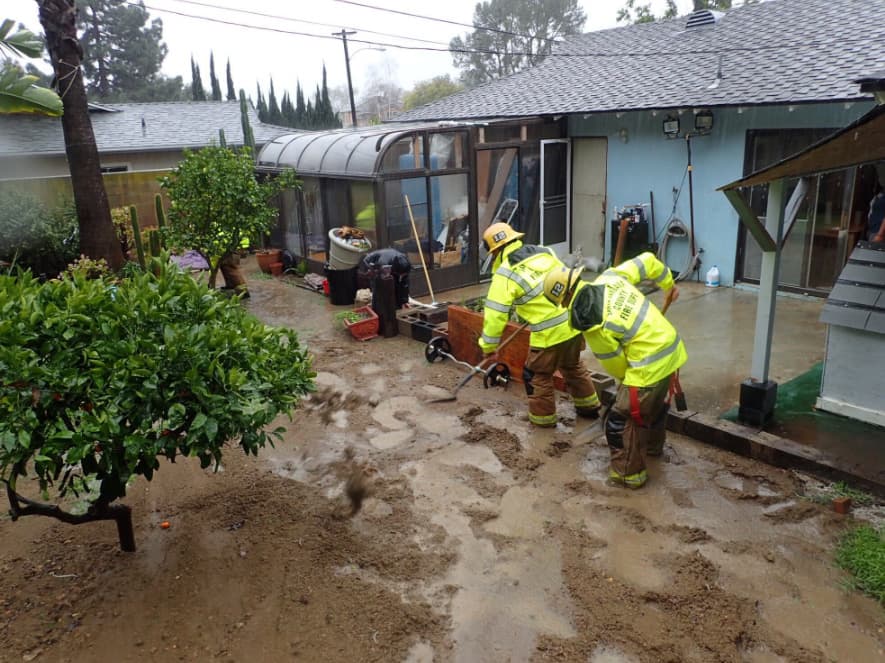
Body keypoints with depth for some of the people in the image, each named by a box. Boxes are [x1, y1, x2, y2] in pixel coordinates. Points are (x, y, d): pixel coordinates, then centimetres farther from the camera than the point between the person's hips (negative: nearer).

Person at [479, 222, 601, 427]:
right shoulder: (544, 251, 6)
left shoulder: (505, 274, -12)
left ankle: (543, 416, 29)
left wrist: (488, 345, 0)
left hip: (550, 331, -7)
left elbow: (495, 314, -12)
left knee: (538, 375, 16)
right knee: (572, 365, 29)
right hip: (574, 320, 7)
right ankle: (588, 406, 42)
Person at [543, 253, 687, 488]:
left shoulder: (591, 324, -21)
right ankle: (653, 444, 57)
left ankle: (629, 473, 21)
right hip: (671, 348, 9)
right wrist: (669, 284, 26)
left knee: (622, 419, 6)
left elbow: (612, 360, -9)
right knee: (656, 402, 33)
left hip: (649, 366, -9)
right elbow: (648, 260, 8)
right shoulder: (610, 277, -3)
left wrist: (626, 378, 13)